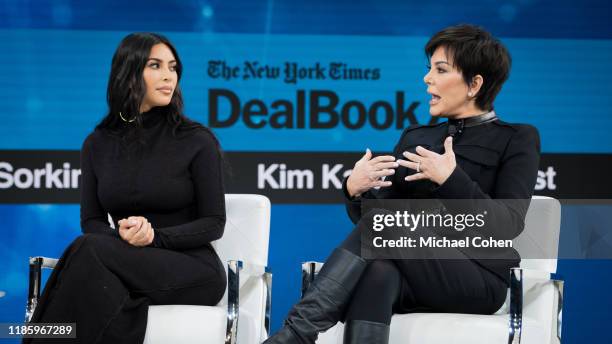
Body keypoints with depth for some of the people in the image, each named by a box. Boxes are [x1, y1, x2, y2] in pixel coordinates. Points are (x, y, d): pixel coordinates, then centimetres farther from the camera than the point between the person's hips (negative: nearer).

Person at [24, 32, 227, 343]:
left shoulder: (198, 140, -1)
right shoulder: (97, 144, 10)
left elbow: (213, 223, -1)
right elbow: (91, 222, 8)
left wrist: (154, 237, -18)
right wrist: (121, 236, -16)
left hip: (191, 269, -3)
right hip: (127, 265, 3)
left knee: (89, 252, -31)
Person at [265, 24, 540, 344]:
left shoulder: (517, 139, 6)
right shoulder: (415, 136, 20)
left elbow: (508, 226, -9)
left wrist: (452, 178, -19)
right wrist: (354, 190, -7)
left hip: (476, 276, -4)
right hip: (413, 273, 4)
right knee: (377, 272, -35)